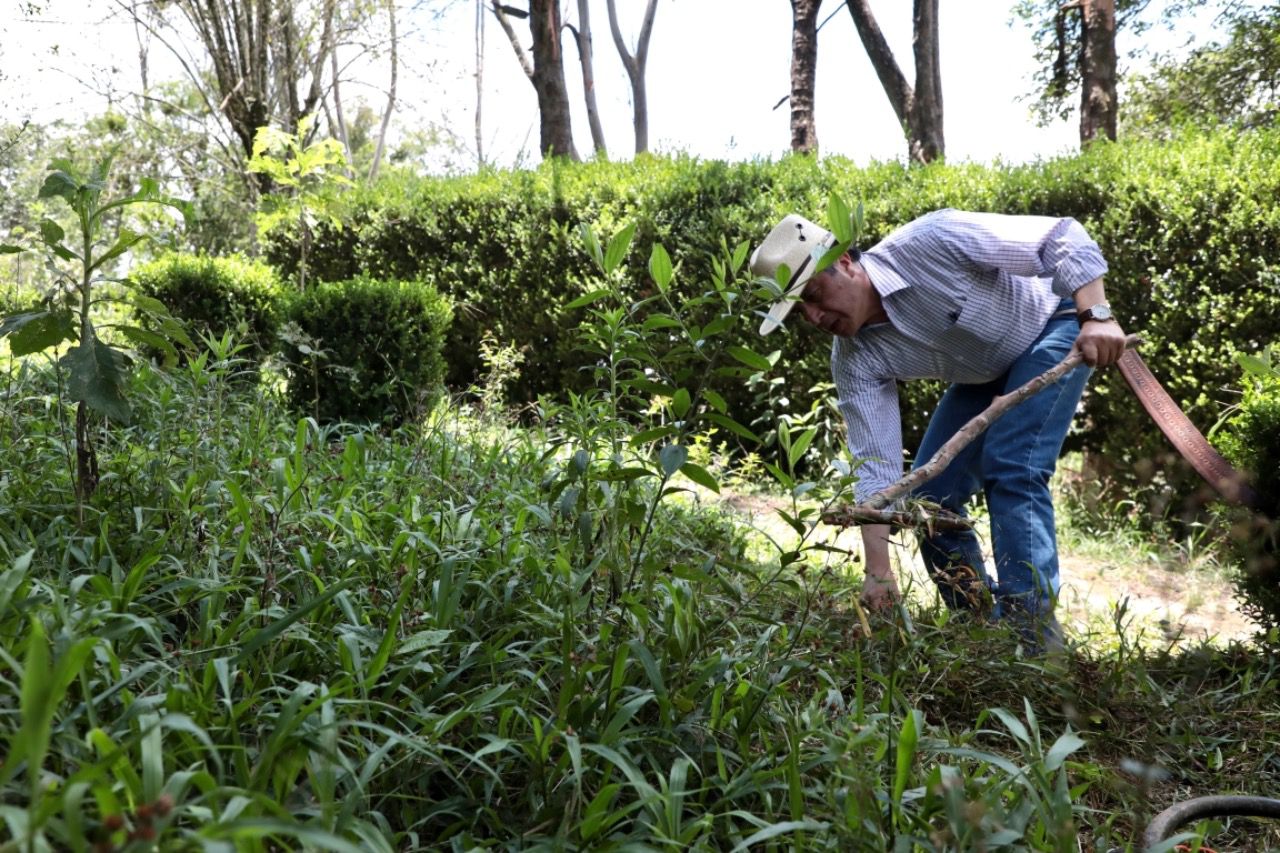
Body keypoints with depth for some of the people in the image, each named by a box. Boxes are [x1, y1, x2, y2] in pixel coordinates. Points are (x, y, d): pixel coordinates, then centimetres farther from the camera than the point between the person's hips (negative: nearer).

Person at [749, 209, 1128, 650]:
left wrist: (1098, 315, -39)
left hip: (1053, 324, -6)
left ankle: (1031, 634, -17)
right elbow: (875, 467, -18)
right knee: (931, 495, 0)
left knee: (1011, 469, -23)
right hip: (985, 374, 6)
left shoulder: (928, 242, -34)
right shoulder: (855, 361, -18)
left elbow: (1062, 236, -28)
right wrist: (878, 569, -24)